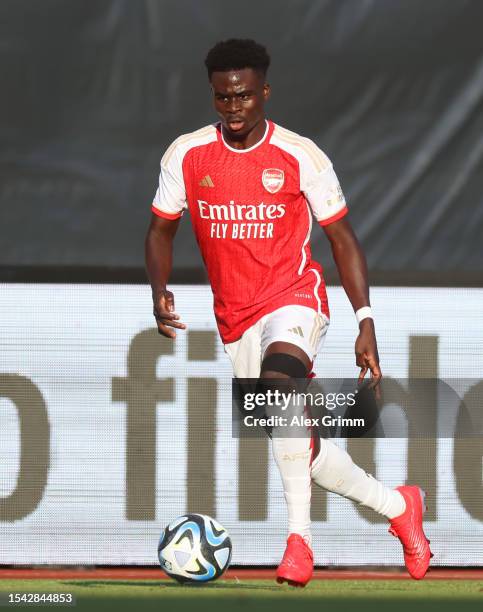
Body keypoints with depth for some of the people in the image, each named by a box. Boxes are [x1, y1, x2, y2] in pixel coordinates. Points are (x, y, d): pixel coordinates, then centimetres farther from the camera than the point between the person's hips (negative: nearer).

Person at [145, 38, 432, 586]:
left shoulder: (301, 156, -6)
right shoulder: (186, 155, -1)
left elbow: (341, 238, 1)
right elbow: (161, 229, 11)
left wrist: (365, 323, -6)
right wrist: (159, 291, -9)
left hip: (293, 297, -4)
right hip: (235, 319, 4)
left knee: (278, 382, -36)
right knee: (300, 449, 7)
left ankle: (299, 539, -35)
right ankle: (398, 507, 31)